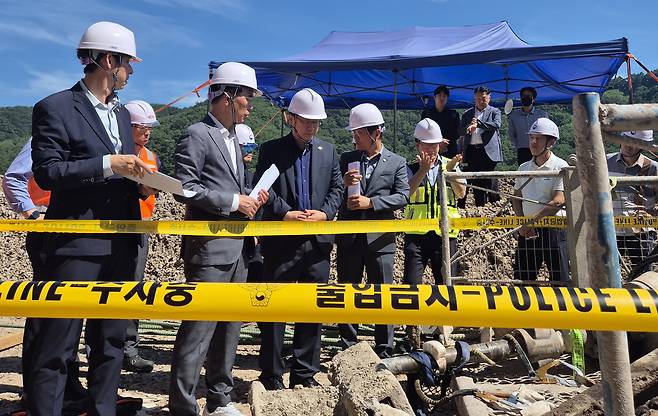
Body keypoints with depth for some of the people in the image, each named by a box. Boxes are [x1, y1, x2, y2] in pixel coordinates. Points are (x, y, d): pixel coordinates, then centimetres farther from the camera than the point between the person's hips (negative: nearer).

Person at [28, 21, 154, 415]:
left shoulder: (122, 113, 17)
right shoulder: (55, 108, -5)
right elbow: (46, 172, -13)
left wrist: (139, 183, 1)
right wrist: (107, 164, -20)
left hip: (122, 245, 7)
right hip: (77, 243, -7)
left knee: (111, 339, 15)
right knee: (56, 343, 1)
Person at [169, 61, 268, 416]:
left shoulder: (232, 138, 19)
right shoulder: (197, 135, -8)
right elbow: (185, 188, -16)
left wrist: (250, 197, 5)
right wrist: (234, 201, -15)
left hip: (237, 247, 9)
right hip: (209, 247, -9)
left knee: (229, 326, 13)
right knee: (198, 327, -4)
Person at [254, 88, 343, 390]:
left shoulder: (328, 151, 13)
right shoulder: (271, 150, 3)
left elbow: (337, 188, 10)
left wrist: (325, 213, -7)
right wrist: (285, 213, -16)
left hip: (318, 240, 4)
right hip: (281, 240, -3)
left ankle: (305, 372, 23)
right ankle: (271, 374, 17)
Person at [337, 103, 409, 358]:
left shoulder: (397, 162, 5)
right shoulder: (346, 160, 9)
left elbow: (403, 197, -5)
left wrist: (371, 202, -16)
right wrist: (344, 184, -13)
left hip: (379, 238, -2)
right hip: (348, 238, 2)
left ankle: (384, 349, 17)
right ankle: (348, 346, 22)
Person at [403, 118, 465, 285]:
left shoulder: (450, 165, 9)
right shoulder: (411, 168, 5)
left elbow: (461, 193, -3)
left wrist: (451, 171, -17)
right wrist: (422, 170, -23)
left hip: (445, 233, 2)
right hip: (416, 235, -2)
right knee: (411, 283, -7)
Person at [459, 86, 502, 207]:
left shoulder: (495, 111, 9)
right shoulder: (467, 114, 17)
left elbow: (496, 125, -10)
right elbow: (461, 130, 6)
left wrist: (478, 123, -16)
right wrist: (469, 127, -15)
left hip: (488, 150, -3)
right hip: (472, 151, 3)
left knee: (489, 180, -4)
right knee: (476, 181, 5)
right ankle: (479, 206, 11)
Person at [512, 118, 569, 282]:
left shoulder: (560, 166, -5)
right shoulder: (524, 168, 11)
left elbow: (558, 201, -14)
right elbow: (516, 199, 13)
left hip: (554, 229, -5)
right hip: (527, 231, 5)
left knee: (559, 280, 0)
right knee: (522, 280, 9)